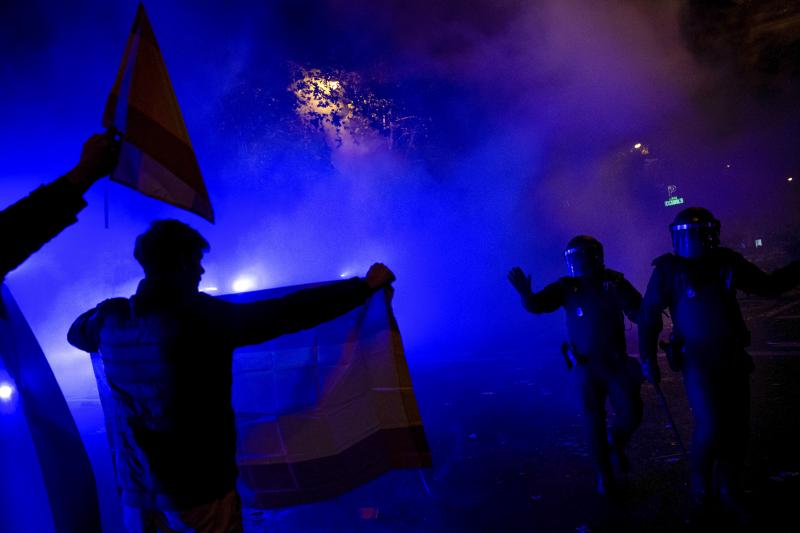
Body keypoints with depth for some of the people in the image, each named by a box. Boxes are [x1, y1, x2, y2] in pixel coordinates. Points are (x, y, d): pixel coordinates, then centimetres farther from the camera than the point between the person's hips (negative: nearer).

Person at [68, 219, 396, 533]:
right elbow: (290, 313, -23)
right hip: (198, 491, -5)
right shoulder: (203, 317, -23)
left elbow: (77, 333, 18)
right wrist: (365, 286, -16)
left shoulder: (111, 319, -6)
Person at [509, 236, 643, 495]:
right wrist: (525, 293, -41)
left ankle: (616, 443, 35)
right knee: (595, 424, 6)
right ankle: (604, 474, 27)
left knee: (631, 415, 0)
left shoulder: (615, 282, -9)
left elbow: (640, 314, -15)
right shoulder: (567, 287, -9)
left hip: (617, 363, 0)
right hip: (587, 367, 0)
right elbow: (537, 305, -19)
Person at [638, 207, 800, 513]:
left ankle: (730, 489, 30)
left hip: (733, 358, 4)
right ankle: (700, 483, 16)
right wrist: (648, 359, -4)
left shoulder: (727, 262, 1)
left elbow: (769, 286, 12)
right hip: (698, 361, -4)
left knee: (737, 427, 9)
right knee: (710, 427, -13)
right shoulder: (669, 269, -9)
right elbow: (649, 317, -3)